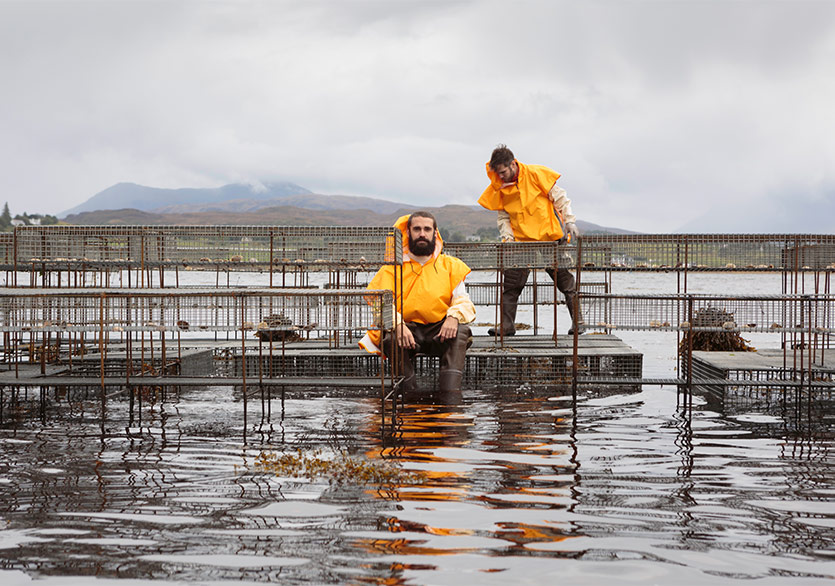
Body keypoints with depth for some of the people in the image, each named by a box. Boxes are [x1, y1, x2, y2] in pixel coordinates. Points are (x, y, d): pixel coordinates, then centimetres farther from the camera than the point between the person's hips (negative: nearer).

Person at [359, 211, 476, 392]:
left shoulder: (450, 265, 13)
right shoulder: (393, 267, 9)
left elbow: (463, 302, 4)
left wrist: (454, 317, -21)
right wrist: (398, 324, -25)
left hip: (438, 332, 1)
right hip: (406, 329, -1)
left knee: (461, 330, -29)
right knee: (392, 335, -33)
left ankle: (450, 392, -40)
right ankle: (409, 392, -30)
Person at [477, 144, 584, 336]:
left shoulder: (535, 174, -10)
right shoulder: (499, 187, 2)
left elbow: (559, 196, -5)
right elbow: (503, 216, 9)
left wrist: (569, 221, -11)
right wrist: (508, 235, -7)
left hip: (550, 237, -3)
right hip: (521, 242, 3)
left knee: (566, 281, 3)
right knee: (510, 284, -5)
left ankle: (577, 323, 13)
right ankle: (506, 326, 1)